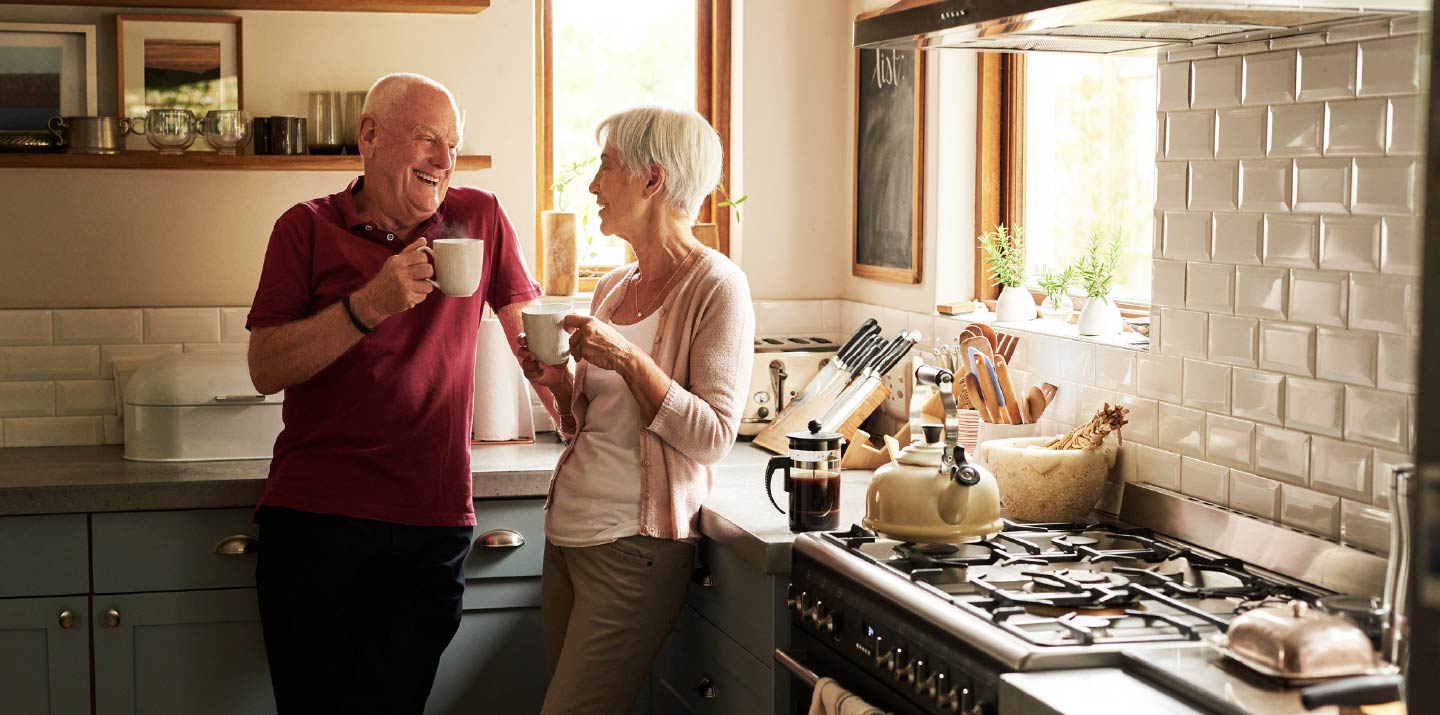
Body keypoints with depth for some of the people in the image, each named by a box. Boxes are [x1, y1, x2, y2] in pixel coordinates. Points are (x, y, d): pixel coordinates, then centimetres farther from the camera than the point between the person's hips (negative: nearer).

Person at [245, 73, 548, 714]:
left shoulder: (479, 217, 7)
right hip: (315, 518, -1)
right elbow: (265, 370, -6)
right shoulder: (309, 227, 2)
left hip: (433, 523, 1)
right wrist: (369, 305, -17)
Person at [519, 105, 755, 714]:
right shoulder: (612, 288, 12)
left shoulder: (715, 286, -9)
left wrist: (625, 358, -20)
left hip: (633, 546, -7)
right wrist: (561, 383, 0)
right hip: (567, 528, 7)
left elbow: (712, 437, -15)